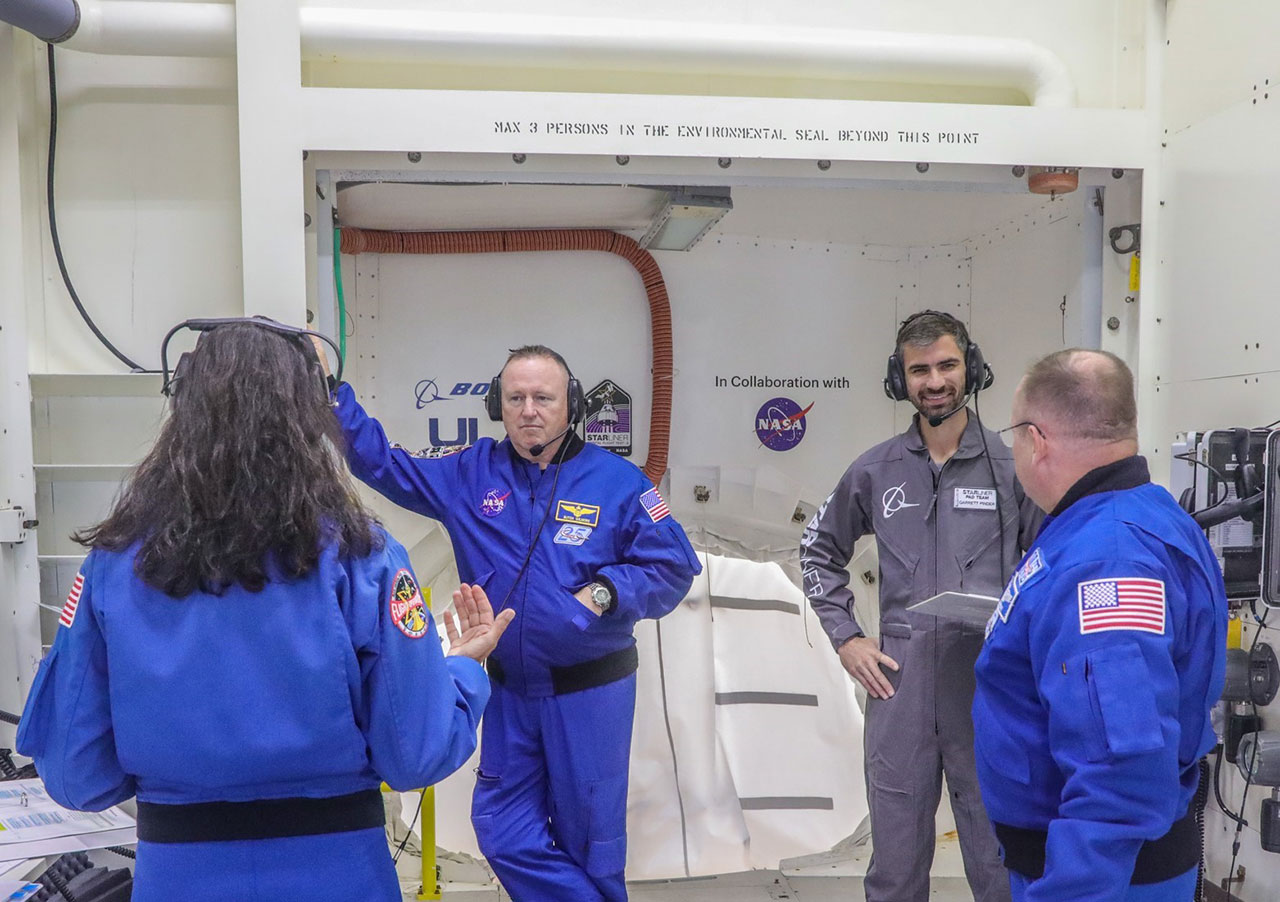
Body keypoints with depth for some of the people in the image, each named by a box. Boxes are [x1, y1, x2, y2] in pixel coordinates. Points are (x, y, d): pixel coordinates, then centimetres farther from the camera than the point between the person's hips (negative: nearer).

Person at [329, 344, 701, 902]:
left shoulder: (616, 481, -10)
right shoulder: (470, 474, 0)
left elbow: (673, 567, -8)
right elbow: (381, 463, 3)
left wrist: (608, 591, -22)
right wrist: (331, 392, -6)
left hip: (590, 692, -3)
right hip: (509, 691, 4)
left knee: (589, 838, 11)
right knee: (505, 832, 11)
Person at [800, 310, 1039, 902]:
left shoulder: (1011, 466, -1)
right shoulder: (874, 471, 5)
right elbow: (819, 551, 16)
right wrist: (845, 638, 8)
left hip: (989, 689, -1)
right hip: (899, 685, 2)